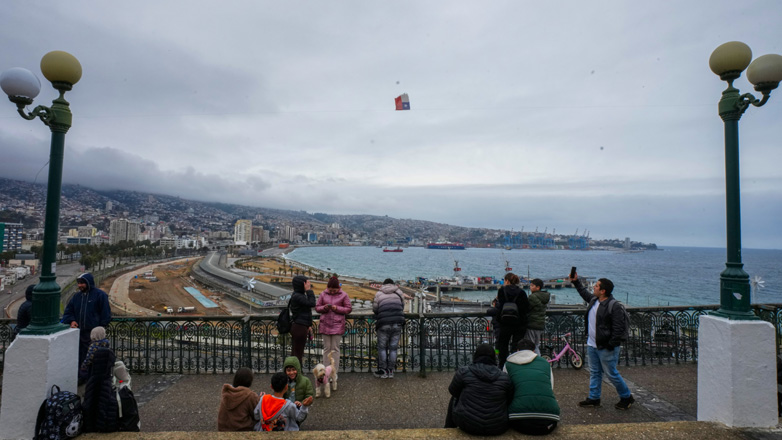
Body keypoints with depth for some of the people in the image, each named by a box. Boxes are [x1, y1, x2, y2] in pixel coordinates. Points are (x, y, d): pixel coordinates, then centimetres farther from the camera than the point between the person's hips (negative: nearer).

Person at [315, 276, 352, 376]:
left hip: (337, 325, -2)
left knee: (335, 349, 1)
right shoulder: (323, 294, 6)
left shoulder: (343, 295, -1)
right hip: (325, 325, 2)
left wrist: (337, 308, -14)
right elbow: (317, 307, 9)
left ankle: (334, 373, 8)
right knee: (326, 348, 8)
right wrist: (324, 308, -12)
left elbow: (349, 309, -1)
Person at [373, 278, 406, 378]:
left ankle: (383, 370, 11)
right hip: (397, 323, 2)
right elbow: (403, 306, 17)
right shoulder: (399, 292, 12)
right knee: (393, 347, 9)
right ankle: (391, 371, 13)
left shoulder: (378, 294, 7)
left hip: (384, 324, -2)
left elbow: (374, 309, 9)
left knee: (382, 347, 9)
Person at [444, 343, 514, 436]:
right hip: (498, 428, 2)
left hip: (467, 424, -1)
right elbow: (510, 400, 6)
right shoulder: (504, 377, -6)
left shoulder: (464, 372, -12)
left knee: (454, 399, 27)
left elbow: (453, 391, 4)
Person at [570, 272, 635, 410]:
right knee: (594, 372, 16)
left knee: (611, 374, 4)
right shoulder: (594, 299, 6)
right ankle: (594, 398, 26)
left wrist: (611, 345, -21)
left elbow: (618, 328, -21)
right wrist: (576, 282, 29)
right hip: (592, 345, 8)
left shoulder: (614, 306, -20)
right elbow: (584, 293, 30)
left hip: (606, 348, -8)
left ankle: (627, 397, 24)